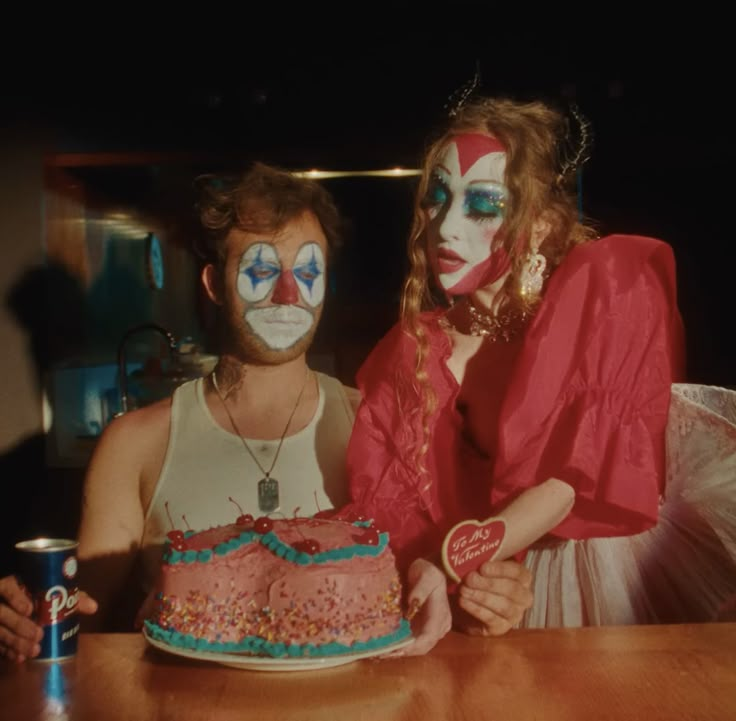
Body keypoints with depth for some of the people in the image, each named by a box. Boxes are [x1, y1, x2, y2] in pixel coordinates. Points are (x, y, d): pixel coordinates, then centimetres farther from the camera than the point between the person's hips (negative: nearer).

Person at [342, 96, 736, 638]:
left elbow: (592, 465, -17)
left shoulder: (610, 281, -11)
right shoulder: (414, 350, -2)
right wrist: (433, 576, -29)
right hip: (518, 570, 4)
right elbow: (385, 502, -7)